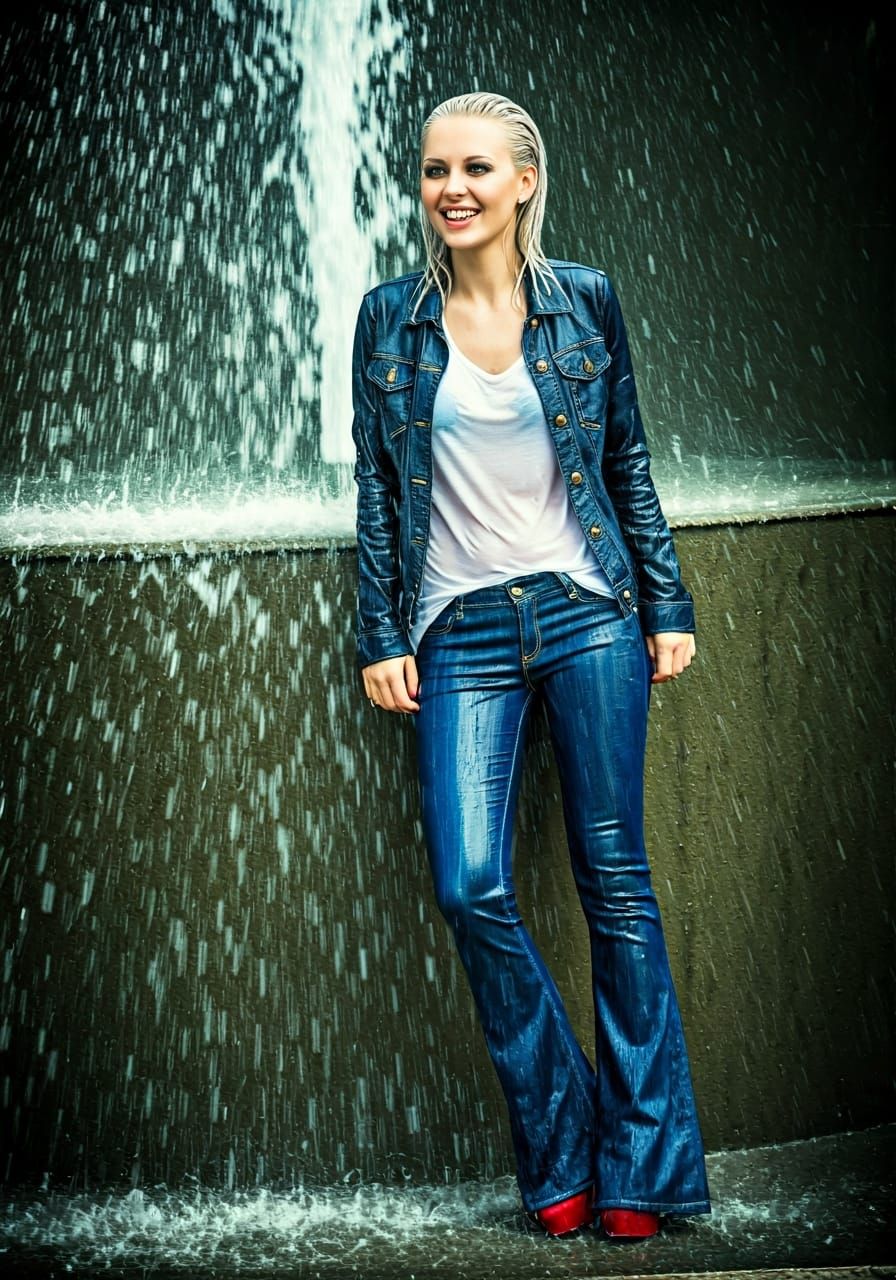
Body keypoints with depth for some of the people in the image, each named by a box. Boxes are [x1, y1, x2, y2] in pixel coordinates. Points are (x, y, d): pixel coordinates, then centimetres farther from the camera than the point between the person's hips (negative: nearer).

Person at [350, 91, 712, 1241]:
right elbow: (375, 488, 8)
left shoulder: (584, 301, 5)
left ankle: (640, 1165, 15)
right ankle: (560, 1156, 12)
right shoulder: (389, 317, 6)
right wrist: (380, 637, 3)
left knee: (615, 877, 1)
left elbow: (629, 464, 10)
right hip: (460, 629, 1)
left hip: (586, 612, 0)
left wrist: (667, 605, 6)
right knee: (471, 888, -8)